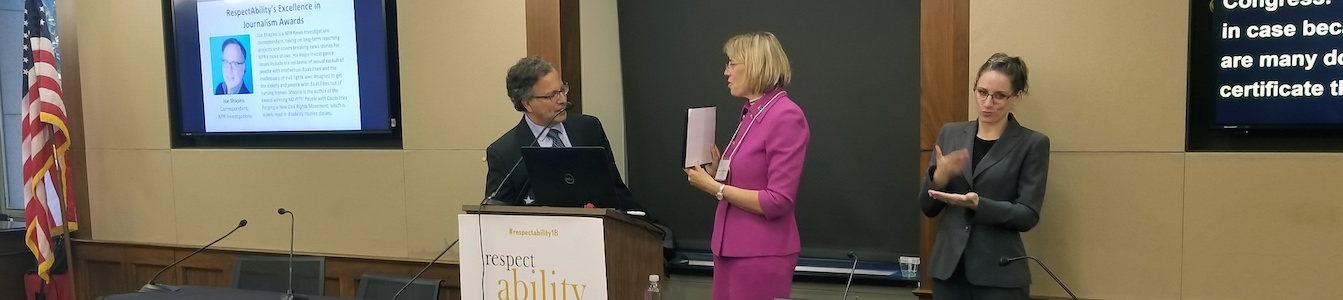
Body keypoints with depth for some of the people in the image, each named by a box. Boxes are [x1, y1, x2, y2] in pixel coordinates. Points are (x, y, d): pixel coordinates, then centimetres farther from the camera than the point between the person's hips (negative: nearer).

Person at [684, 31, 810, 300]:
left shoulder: (786, 116, -17)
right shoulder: (751, 114, 9)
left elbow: (778, 201, -20)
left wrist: (715, 188, -16)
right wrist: (716, 172, 1)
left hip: (762, 253, -8)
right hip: (731, 247, 8)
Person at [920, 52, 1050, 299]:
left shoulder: (1032, 144, -3)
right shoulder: (950, 134, 7)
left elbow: (1028, 216, -9)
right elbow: (928, 207, 6)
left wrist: (978, 204, -24)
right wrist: (940, 177, -15)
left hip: (1000, 275, -3)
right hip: (948, 267, 3)